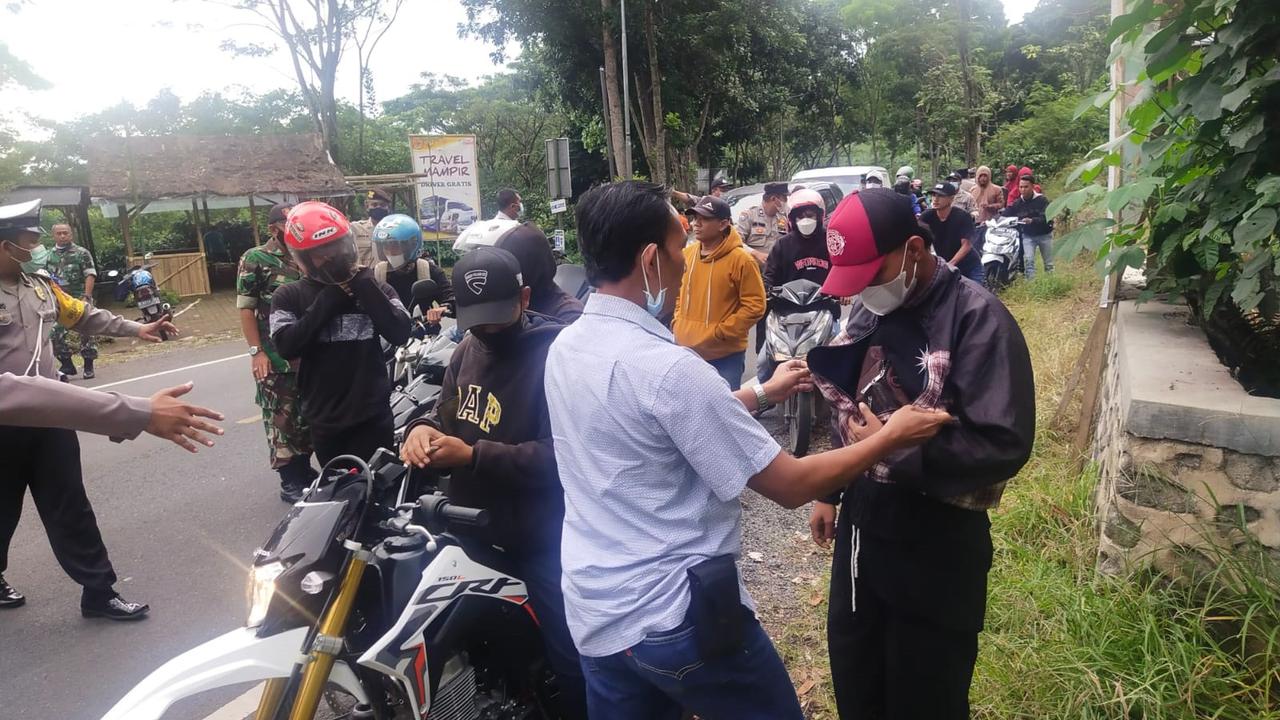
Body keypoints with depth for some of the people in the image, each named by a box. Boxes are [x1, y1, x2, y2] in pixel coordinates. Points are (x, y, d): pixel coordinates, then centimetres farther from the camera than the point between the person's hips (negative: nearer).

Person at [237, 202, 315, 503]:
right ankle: (290, 481, 9)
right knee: (281, 418, 1)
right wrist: (256, 351, -14)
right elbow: (245, 308, -7)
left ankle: (305, 469, 28)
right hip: (275, 357, -6)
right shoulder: (255, 259, -4)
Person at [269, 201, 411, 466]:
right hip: (325, 420, 1)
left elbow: (400, 334, -12)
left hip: (373, 416, -1)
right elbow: (287, 346, -15)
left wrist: (364, 287, -14)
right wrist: (327, 301, -14)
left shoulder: (372, 287, 3)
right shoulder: (289, 297, 2)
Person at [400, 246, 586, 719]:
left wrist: (473, 455, -30)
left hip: (537, 541, -7)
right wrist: (425, 428, -9)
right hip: (472, 528, 8)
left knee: (568, 659, 5)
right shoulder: (468, 350, 7)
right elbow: (448, 413, 15)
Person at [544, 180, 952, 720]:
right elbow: (790, 485, -19)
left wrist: (762, 393, 20)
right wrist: (891, 437, -5)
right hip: (673, 616, -7)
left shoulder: (564, 347, -1)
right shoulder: (665, 367, -25)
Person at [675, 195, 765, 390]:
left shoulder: (741, 260, -12)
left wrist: (721, 332, -15)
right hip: (686, 350, 6)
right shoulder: (686, 254, 5)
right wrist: (677, 322, 7)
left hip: (725, 356, -6)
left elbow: (755, 305, -12)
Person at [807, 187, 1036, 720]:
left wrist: (895, 449, -21)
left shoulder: (976, 317, -19)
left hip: (936, 539, -6)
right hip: (863, 519, 7)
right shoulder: (867, 308, 4)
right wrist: (829, 492, 16)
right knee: (853, 676, 21)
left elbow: (1003, 444, -25)